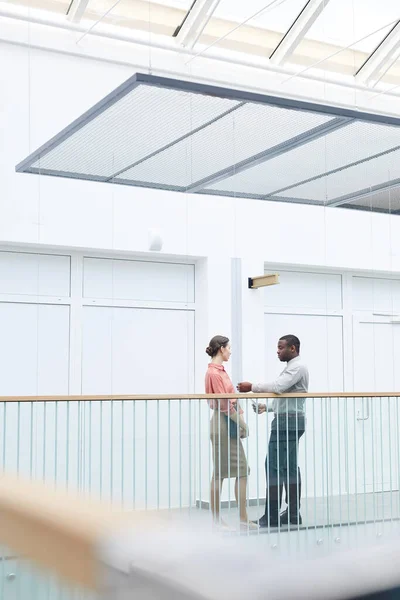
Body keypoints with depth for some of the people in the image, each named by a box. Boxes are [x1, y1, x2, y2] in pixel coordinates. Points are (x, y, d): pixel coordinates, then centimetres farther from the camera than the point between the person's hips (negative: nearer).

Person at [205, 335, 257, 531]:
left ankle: (243, 518, 13)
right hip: (223, 424, -10)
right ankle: (216, 520, 6)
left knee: (242, 471, 10)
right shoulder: (213, 373, -15)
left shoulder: (220, 370, 14)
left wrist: (241, 421, 8)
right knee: (219, 473, -2)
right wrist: (241, 422, -12)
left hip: (230, 425, 10)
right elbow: (223, 403, -18)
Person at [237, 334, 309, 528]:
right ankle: (292, 513, 11)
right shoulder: (292, 367, 21)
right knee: (289, 467, 9)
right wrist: (267, 407, 14)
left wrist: (252, 387, -18)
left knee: (274, 466, -10)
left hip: (287, 421, -11)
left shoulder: (297, 366, -12)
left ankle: (272, 516, -8)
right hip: (288, 421, 11)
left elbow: (278, 387, -26)